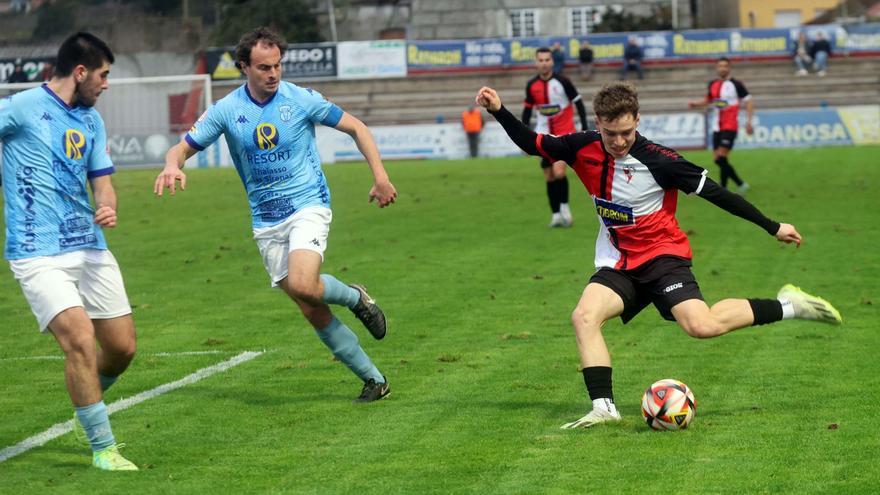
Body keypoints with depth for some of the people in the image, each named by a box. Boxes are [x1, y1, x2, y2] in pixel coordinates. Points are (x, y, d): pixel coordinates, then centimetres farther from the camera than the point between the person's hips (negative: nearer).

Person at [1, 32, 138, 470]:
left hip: (90, 249, 7)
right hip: (38, 256, -7)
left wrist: (107, 208, -5)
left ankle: (88, 406, 38)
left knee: (122, 347, 7)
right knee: (81, 339, -20)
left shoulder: (91, 120, 14)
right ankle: (102, 447, -6)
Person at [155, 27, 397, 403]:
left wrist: (380, 176, -8)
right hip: (266, 222, 3)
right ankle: (374, 380, 12)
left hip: (308, 206, -3)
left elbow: (356, 128, 2)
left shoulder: (301, 100, -6)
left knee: (302, 284, -30)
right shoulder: (227, 110, -1)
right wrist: (172, 165, -24)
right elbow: (183, 147, 1)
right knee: (313, 312, 1)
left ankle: (356, 298, 3)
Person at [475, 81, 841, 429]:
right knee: (584, 316, -22)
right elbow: (532, 144, 10)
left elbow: (714, 192, -11)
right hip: (618, 264, 5)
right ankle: (603, 407, -19)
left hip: (663, 256, -5)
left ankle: (788, 306, -5)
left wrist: (772, 227, -7)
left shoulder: (657, 160, -18)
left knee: (701, 326, -25)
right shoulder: (584, 149, -6)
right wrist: (498, 112, -4)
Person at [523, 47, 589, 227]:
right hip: (544, 137, 4)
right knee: (549, 177, 4)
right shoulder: (532, 85, 1)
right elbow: (527, 110, 11)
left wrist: (584, 129, -9)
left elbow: (578, 103, -4)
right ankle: (556, 214, 13)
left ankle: (564, 206, 0)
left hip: (564, 133, -4)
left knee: (558, 171, -19)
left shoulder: (562, 82, -10)